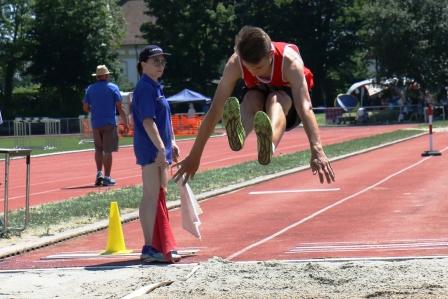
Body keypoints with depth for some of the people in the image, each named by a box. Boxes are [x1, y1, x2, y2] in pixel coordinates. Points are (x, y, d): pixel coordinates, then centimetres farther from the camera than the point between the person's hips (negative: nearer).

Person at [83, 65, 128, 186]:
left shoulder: (90, 89, 5)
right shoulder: (113, 88, -2)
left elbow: (85, 108, 6)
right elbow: (120, 107, -6)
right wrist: (125, 122, 0)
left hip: (96, 123, 3)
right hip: (109, 123, -3)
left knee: (98, 149, 16)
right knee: (108, 150, 0)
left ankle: (99, 173, 4)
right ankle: (107, 177, 0)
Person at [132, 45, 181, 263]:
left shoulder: (155, 87, 16)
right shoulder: (145, 88, -13)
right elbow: (147, 121, -21)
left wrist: (172, 143, 20)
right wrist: (161, 148, -24)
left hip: (160, 149, 10)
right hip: (151, 149, -10)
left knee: (159, 196, 14)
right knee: (152, 197, -8)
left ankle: (162, 246, 21)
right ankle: (151, 248, -5)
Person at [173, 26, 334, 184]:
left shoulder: (289, 61, -35)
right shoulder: (235, 64, -29)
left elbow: (305, 107, -46)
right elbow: (215, 110, -28)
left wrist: (317, 150, -59)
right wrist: (194, 157, -29)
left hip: (288, 101, -3)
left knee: (275, 99, -38)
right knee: (251, 99, -33)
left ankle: (270, 143, -70)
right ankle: (239, 133, -66)